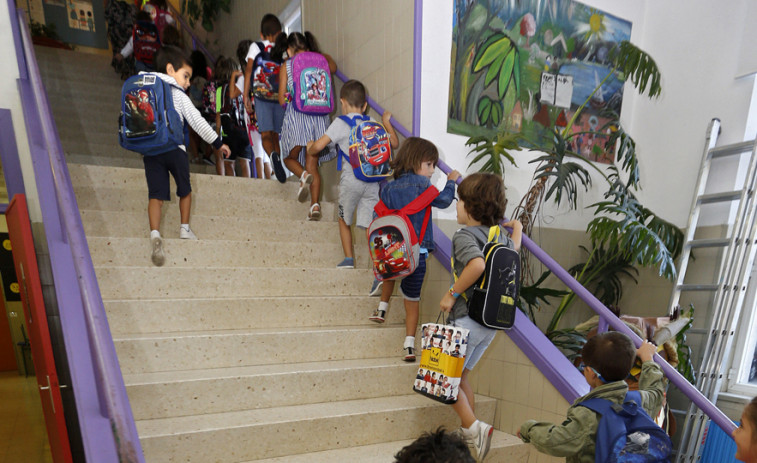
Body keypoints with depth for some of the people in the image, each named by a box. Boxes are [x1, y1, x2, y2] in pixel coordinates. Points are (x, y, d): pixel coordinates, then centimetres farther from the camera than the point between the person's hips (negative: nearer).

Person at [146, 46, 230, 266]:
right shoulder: (179, 95, 4)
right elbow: (197, 121, 0)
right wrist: (218, 143, 5)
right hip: (174, 148, -3)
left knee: (156, 194, -2)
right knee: (185, 190, 17)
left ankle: (155, 234, -21)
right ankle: (184, 228, 24)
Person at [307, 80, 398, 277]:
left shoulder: (341, 122, 1)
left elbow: (319, 145, -6)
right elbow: (394, 143, 20)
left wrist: (310, 150, 17)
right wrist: (387, 122, 34)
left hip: (351, 179, -3)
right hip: (373, 181, 3)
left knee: (344, 220, 21)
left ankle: (349, 258, 25)